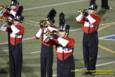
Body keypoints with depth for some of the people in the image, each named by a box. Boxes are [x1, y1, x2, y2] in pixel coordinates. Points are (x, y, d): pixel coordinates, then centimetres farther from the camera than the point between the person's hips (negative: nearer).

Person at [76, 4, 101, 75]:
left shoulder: (97, 18, -5)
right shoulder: (85, 17, 9)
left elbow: (94, 22, -25)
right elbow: (78, 20, -1)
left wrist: (88, 15, -21)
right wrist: (82, 14, -12)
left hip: (93, 37, -5)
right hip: (85, 36, 5)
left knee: (92, 54, -2)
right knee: (86, 53, 9)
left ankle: (92, 69, 4)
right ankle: (88, 68, 18)